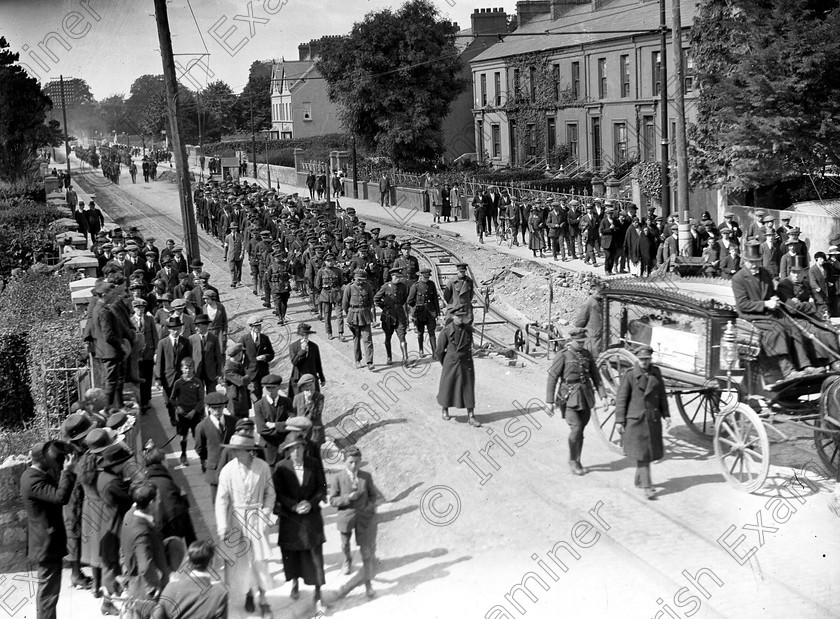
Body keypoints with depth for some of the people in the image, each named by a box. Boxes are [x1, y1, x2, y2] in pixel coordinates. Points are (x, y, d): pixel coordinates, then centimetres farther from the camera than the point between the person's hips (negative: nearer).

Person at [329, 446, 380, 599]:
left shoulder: (366, 476, -6)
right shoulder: (337, 478, -12)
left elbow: (373, 495, 6)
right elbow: (333, 500, -10)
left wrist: (370, 505, -12)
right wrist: (348, 497, -24)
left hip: (364, 517, 0)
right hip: (346, 517, 0)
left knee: (366, 551, -1)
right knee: (345, 545, 24)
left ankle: (368, 582, 10)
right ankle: (348, 560, 58)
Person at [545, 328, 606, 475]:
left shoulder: (587, 355, 7)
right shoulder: (562, 357, -9)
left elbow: (595, 376, 11)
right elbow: (552, 378, -8)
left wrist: (603, 395, 4)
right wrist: (550, 401, -11)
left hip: (586, 398, 5)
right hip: (569, 398, -5)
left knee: (580, 430, 9)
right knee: (575, 428, -14)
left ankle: (577, 462, 23)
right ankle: (572, 461, 4)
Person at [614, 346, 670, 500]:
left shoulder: (656, 373, 6)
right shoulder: (630, 376, -7)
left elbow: (662, 395, 14)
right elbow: (621, 398, -5)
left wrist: (666, 415, 9)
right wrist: (619, 420, -8)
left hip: (653, 419, 5)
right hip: (635, 419, -5)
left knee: (651, 451, 11)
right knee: (642, 453, -6)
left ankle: (639, 480, 30)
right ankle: (647, 486, -3)